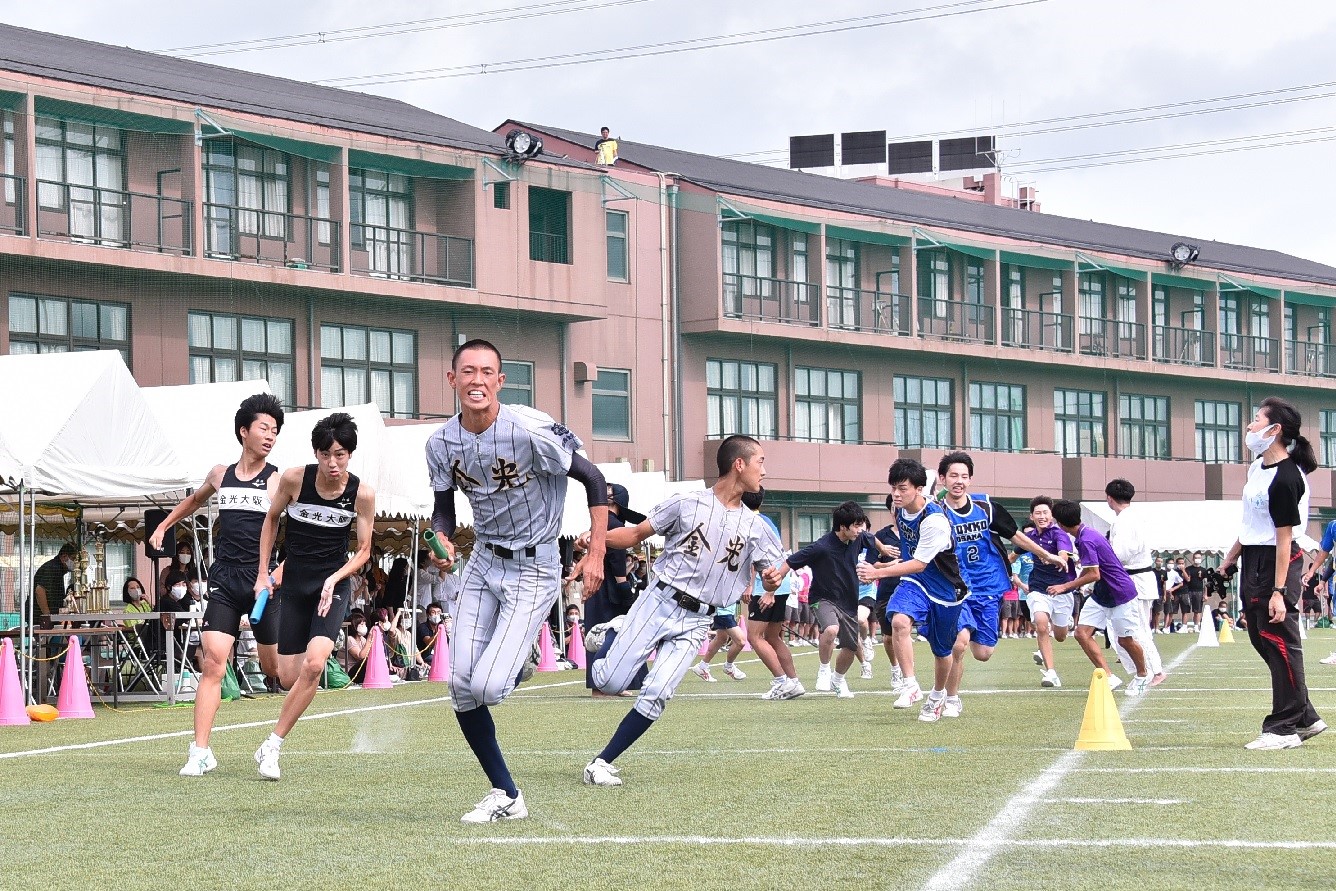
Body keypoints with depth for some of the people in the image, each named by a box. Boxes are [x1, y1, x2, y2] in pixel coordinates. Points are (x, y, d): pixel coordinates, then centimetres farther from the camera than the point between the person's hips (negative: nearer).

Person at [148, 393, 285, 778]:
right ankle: (200, 752, -15)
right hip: (224, 583, 2)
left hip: (263, 583, -2)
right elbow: (194, 501, 35)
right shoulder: (220, 474, 11)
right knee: (213, 662, -11)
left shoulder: (278, 481, 0)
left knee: (275, 667, 3)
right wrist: (163, 526, 31)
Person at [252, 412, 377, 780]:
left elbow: (363, 551, -1)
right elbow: (271, 519, 8)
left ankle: (273, 745, -12)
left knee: (314, 664, -22)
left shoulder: (362, 494, -11)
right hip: (295, 584, 1)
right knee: (289, 677, -1)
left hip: (334, 584, -1)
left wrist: (334, 579, -17)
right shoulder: (294, 479, -10)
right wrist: (263, 573, 6)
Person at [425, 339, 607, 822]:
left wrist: (596, 554, -17)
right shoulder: (442, 443, -4)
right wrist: (442, 543, -11)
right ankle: (506, 796, 12)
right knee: (461, 687, -3)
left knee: (487, 687, -17)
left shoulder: (530, 430, -21)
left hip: (533, 569, -6)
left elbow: (593, 480, -12)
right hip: (483, 562, 6)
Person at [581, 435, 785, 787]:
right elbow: (637, 534, 3)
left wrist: (774, 578, -14)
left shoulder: (756, 527, 7)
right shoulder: (688, 503, -1)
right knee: (609, 681, -8)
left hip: (696, 622, 2)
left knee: (655, 695, -13)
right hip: (659, 602, -2)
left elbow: (771, 578, 11)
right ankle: (613, 632, 24)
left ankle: (603, 762, -1)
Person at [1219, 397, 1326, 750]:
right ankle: (1305, 717, 22)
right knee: (1262, 639, 13)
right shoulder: (1257, 468, 8)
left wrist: (1279, 591, -24)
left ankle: (1284, 728, -1)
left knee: (1279, 641, -6)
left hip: (1276, 563, -10)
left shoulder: (1285, 479, -20)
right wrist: (1231, 557, 26)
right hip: (1253, 562, 10)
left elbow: (1284, 537, -22)